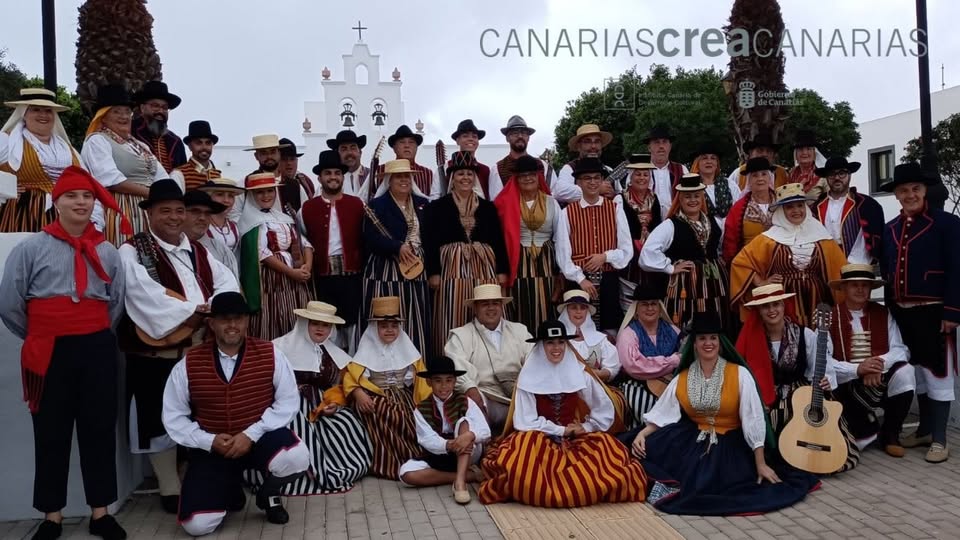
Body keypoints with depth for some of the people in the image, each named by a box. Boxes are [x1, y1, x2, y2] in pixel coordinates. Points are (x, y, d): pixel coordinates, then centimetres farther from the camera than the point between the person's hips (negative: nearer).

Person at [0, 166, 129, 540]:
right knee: (51, 433, 6)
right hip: (49, 353, -2)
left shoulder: (107, 252, 8)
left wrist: (93, 335, 13)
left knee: (99, 429, 6)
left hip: (97, 350, 2)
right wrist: (40, 338, 7)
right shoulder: (31, 249, -2)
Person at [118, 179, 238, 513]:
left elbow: (227, 283, 5)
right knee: (162, 420, 4)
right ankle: (170, 488, 16)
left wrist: (211, 309, -15)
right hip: (157, 352, -5)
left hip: (201, 349, 5)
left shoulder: (198, 252, 16)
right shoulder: (132, 252, -3)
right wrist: (192, 311, -21)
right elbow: (148, 297, -18)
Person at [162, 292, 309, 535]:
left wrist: (251, 435, -18)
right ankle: (229, 489, 21)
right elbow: (174, 417, 1)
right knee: (197, 524, -16)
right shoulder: (188, 364, -4)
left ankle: (269, 493, 4)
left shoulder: (270, 354, -6)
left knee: (296, 457, -33)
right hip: (211, 448, 1)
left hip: (260, 439, 0)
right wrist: (210, 441, -14)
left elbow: (287, 403, -6)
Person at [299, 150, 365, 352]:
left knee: (351, 322, 6)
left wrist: (363, 267, -6)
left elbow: (365, 239, 1)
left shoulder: (357, 205, 5)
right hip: (321, 277, 1)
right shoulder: (307, 208, 6)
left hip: (351, 275, 0)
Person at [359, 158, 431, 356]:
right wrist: (398, 247, -22)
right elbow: (371, 238, -10)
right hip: (385, 272, -4)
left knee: (416, 324, 4)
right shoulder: (376, 205, 1)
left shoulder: (422, 203, 15)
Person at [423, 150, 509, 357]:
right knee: (452, 324, -2)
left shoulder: (488, 207, 14)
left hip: (485, 268, 3)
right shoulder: (437, 207, 5)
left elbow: (498, 240, 12)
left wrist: (502, 270, 5)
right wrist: (433, 272, -9)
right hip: (452, 269, -3)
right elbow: (430, 242, 0)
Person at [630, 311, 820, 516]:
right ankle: (673, 483, -5)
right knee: (648, 446, -22)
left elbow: (753, 419, -11)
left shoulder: (739, 374, -9)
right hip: (693, 441, 3)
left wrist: (761, 465, -13)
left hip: (729, 445, -3)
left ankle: (682, 486, -4)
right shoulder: (682, 379, 2)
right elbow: (663, 414, 0)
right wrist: (642, 434, -19)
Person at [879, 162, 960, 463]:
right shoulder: (890, 229, 11)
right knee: (916, 372, 15)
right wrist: (890, 310, 8)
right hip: (902, 314, 6)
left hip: (933, 313, -5)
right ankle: (925, 429, 28)